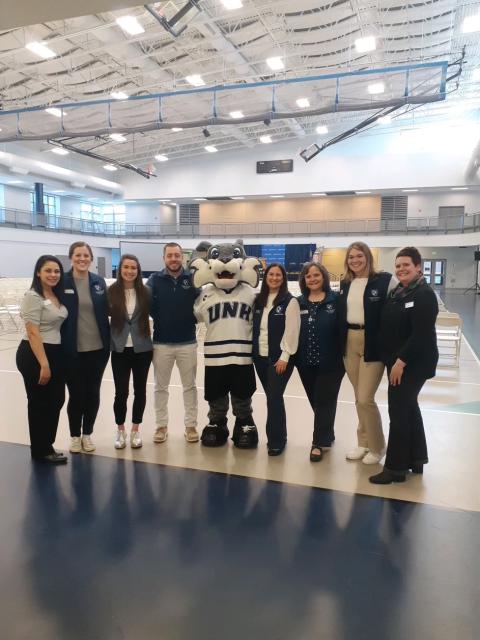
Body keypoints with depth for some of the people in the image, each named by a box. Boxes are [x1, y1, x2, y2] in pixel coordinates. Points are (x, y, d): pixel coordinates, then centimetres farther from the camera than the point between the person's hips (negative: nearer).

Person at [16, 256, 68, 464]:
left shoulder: (57, 295, 9)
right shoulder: (33, 297, -14)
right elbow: (33, 333, -19)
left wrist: (51, 361, 11)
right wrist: (43, 364, -22)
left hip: (55, 353, 8)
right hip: (34, 354, -8)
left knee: (56, 400, 13)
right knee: (40, 403, 5)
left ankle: (46, 446, 29)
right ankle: (41, 450, 20)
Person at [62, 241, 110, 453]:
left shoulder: (99, 282, 4)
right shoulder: (62, 282, -5)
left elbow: (106, 311, 9)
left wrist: (109, 342, 5)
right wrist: (60, 346, -7)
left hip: (98, 347, 3)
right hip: (72, 349, -3)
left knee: (93, 392, 10)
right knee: (76, 393, 5)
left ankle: (87, 434, 28)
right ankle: (75, 435, 25)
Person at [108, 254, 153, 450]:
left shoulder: (145, 291, -2)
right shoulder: (112, 291, -3)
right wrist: (108, 339, -5)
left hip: (142, 348, 1)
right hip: (120, 349, -1)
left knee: (140, 390, 9)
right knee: (121, 391, 2)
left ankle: (135, 429, 25)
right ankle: (120, 430, 23)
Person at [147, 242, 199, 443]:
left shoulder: (192, 279, 0)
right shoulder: (155, 279, -1)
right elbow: (147, 305, -8)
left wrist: (192, 321, -11)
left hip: (187, 342, 0)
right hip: (161, 343, 0)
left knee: (190, 386, 10)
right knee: (161, 387, 11)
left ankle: (191, 425, 23)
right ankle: (161, 425, 25)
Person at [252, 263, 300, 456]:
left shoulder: (290, 301, -7)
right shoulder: (259, 300, 11)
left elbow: (291, 331, -12)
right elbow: (254, 327, 13)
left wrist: (284, 357, -16)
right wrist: (253, 351, 8)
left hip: (279, 357, -5)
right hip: (260, 357, 6)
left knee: (274, 398, -7)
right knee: (271, 397, 12)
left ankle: (276, 441, 5)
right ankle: (278, 436, 25)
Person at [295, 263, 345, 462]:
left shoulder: (336, 300, -4)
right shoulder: (299, 303, 7)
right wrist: (293, 356, 2)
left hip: (330, 361, -4)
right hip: (306, 362, 4)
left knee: (324, 401, 2)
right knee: (315, 401, 14)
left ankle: (319, 442, 13)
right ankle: (327, 436, 33)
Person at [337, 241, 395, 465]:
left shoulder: (384, 280, -8)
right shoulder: (345, 284, 10)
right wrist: (340, 344, 9)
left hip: (373, 344, -5)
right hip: (350, 343, 5)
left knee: (365, 398, -5)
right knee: (359, 398, 14)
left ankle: (377, 447, 15)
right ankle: (363, 443, 29)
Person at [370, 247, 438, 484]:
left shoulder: (424, 295, -15)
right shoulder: (396, 292, 10)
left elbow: (421, 334, -22)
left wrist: (401, 360, -22)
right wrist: (393, 359, 8)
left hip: (414, 363, -9)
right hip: (397, 360, 9)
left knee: (398, 411, -5)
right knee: (408, 408, 16)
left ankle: (396, 467, 5)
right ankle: (416, 459, 30)